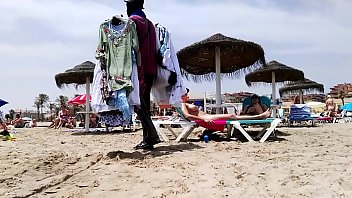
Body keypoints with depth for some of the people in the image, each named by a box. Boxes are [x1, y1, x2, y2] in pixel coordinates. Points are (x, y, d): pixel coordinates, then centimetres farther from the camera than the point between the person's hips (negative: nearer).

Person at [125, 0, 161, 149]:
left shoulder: (132, 21, -4)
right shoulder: (149, 23, 20)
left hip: (139, 69, -8)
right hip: (151, 69, 8)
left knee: (138, 104, -8)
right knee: (144, 105, 10)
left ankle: (152, 136, -15)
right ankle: (148, 138, 12)